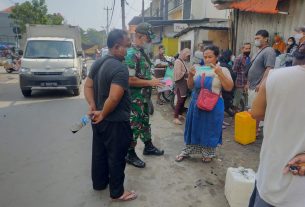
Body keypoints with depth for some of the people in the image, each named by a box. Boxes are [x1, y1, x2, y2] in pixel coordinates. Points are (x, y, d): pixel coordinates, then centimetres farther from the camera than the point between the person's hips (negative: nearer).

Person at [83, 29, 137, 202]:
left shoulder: (98, 63, 6)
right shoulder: (120, 68, -23)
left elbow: (88, 86, 9)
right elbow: (114, 98, -31)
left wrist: (93, 106, -2)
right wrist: (102, 114, -16)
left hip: (99, 120, 9)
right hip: (116, 122, -9)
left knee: (99, 152, 21)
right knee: (116, 157, 6)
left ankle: (99, 183, 40)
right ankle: (117, 192, 23)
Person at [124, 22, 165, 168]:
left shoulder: (142, 52, 11)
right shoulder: (131, 54, -19)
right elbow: (130, 80, -26)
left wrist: (153, 80, 7)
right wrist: (150, 82, -21)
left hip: (144, 97, 10)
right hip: (135, 98, -9)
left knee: (145, 123, 21)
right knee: (134, 126, 2)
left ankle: (148, 147, 38)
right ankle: (130, 154, 19)